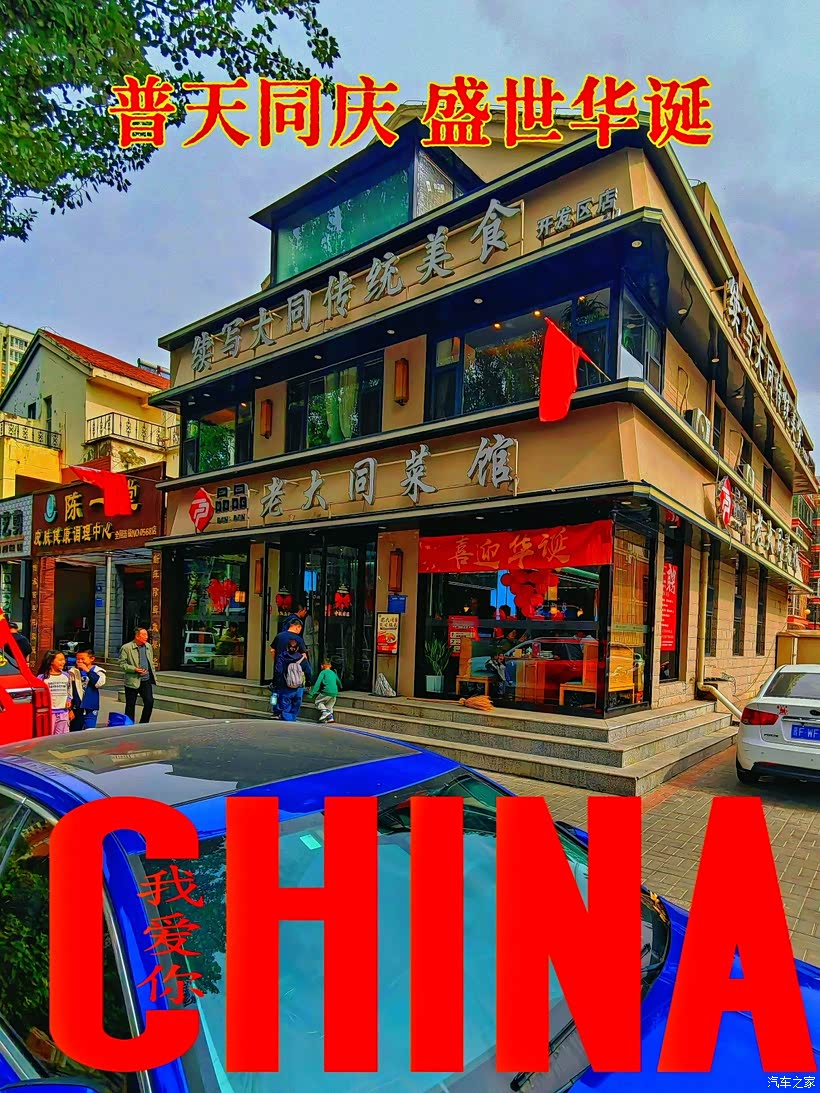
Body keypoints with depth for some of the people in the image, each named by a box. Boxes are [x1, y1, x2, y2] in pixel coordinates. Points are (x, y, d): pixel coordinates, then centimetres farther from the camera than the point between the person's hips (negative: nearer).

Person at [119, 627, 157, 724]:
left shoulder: (148, 647, 11)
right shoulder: (126, 648, -7)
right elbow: (122, 664, -9)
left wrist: (153, 675, 14)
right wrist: (135, 669, -20)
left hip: (146, 680, 4)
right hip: (132, 681, -4)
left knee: (149, 702, -3)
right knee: (130, 705, 6)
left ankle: (143, 724, 12)